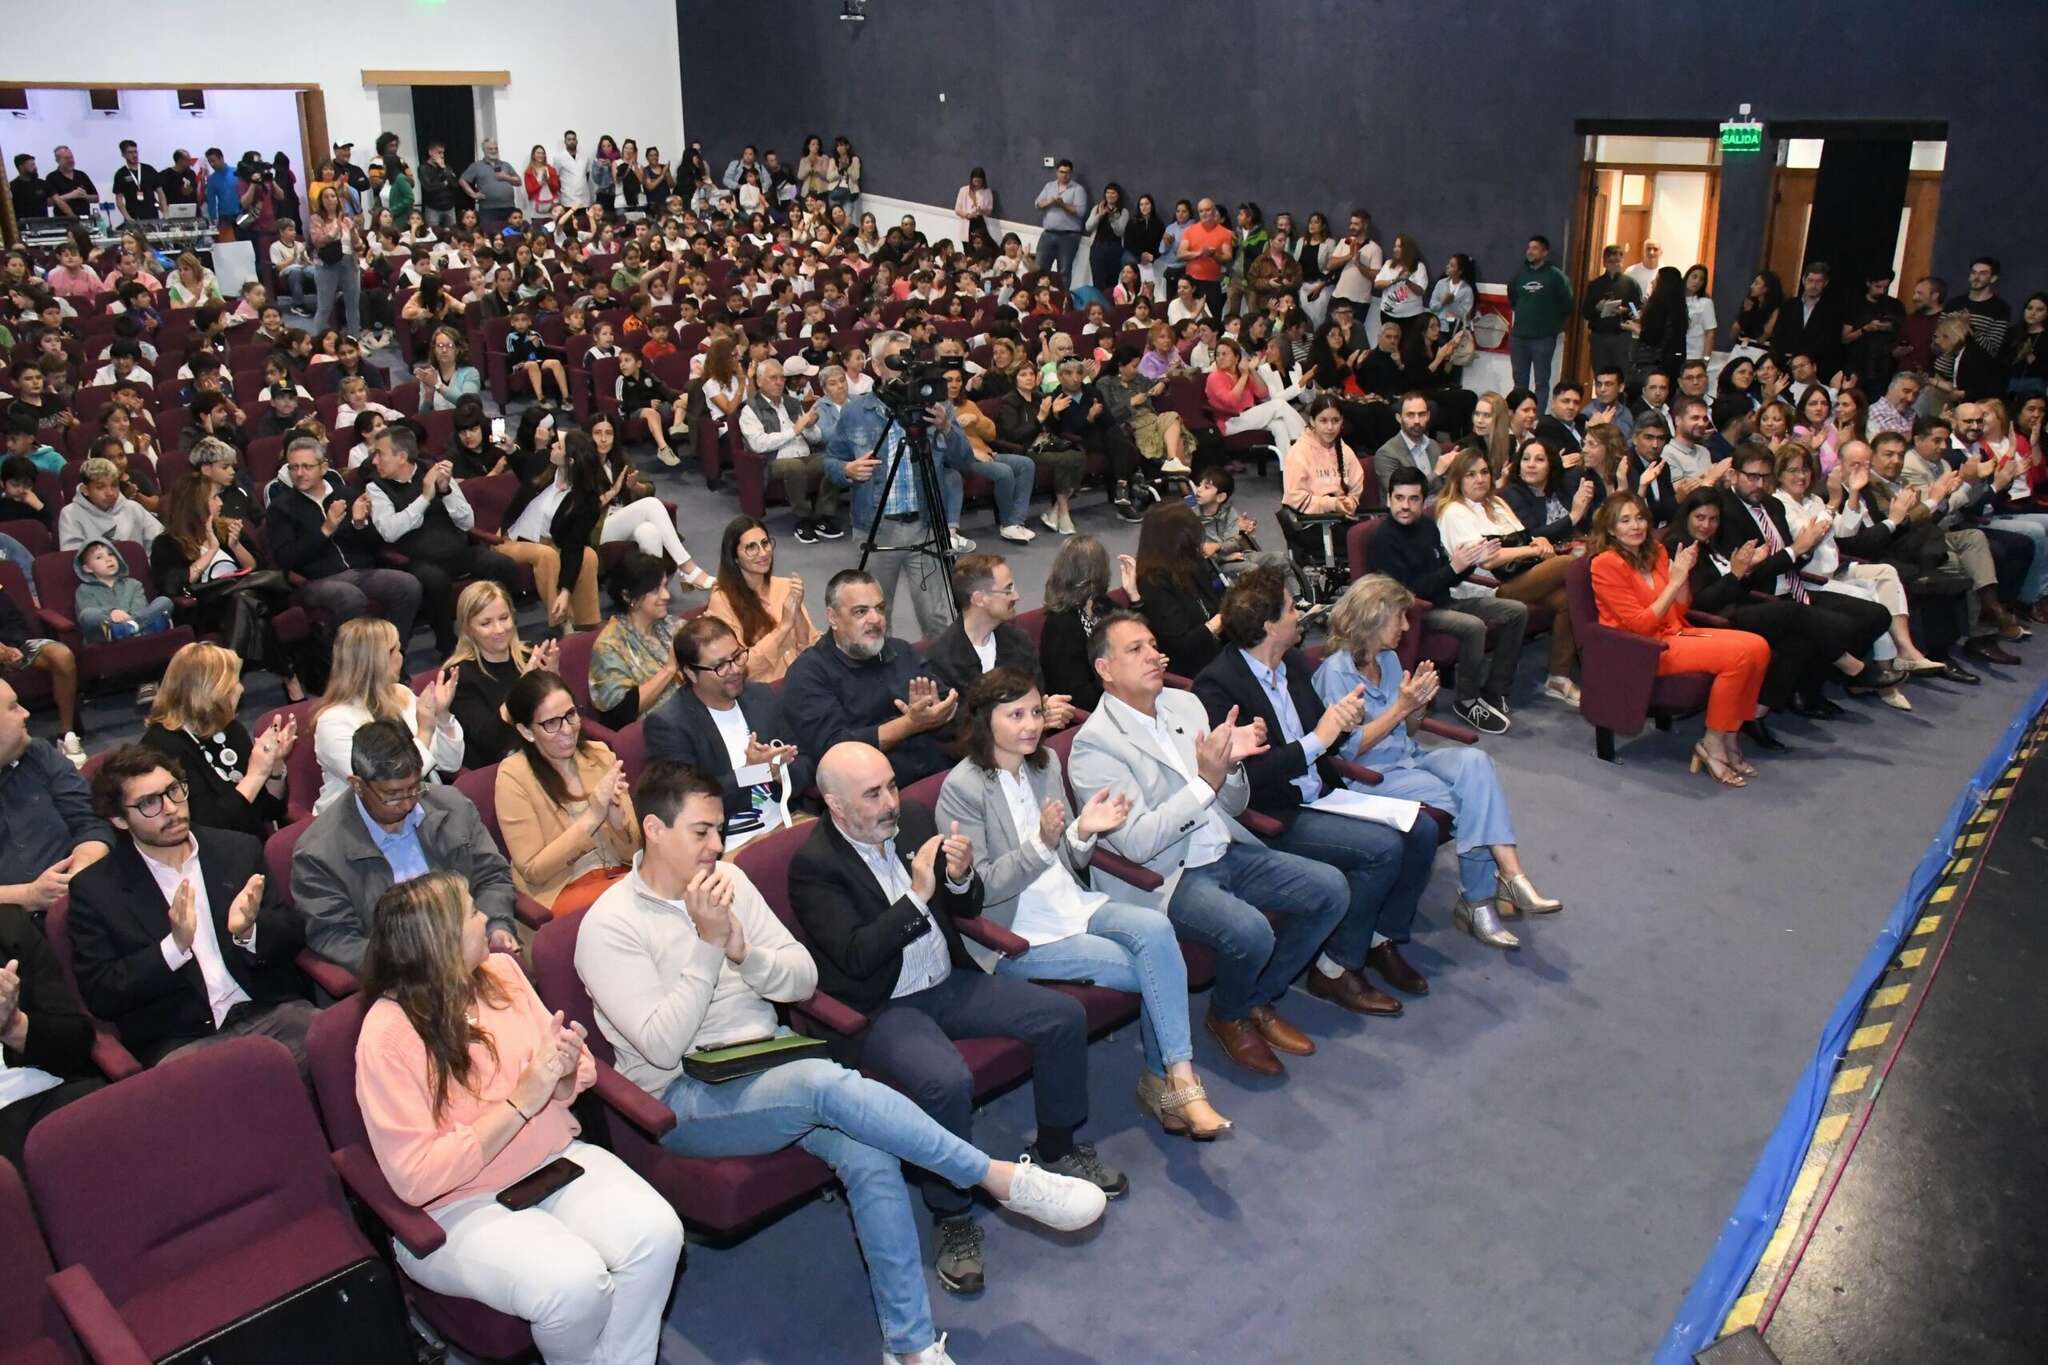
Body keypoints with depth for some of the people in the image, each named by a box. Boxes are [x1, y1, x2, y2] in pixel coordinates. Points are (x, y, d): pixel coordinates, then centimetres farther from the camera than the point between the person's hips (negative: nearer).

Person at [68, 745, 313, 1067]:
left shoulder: (239, 849, 12)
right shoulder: (94, 890, 5)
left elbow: (293, 935, 12)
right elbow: (99, 997, 0)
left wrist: (249, 931, -10)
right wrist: (176, 945, -14)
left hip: (273, 1012, 3)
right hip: (181, 1041, -3)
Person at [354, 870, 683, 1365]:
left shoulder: (500, 971, 0)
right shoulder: (387, 1035, -17)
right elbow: (416, 1178, -20)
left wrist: (566, 1071, -12)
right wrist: (520, 1103, -23)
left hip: (554, 1158, 5)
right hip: (457, 1204, -5)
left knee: (657, 1233, -21)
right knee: (573, 1282, -29)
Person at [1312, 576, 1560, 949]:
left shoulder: (1389, 660, 12)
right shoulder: (1336, 672, -11)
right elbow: (1347, 750, -16)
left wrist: (1420, 703, -3)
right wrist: (1399, 708, -17)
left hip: (1408, 758, 7)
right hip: (1370, 775, -7)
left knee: (1474, 760, -23)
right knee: (1465, 799, -25)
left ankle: (1510, 874, -30)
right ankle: (1479, 900, -10)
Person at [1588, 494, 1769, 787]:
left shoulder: (1656, 552, 12)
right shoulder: (1606, 564, -11)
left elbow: (1680, 610, 15)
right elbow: (1639, 625, -14)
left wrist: (1685, 572, -2)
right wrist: (1675, 581, -16)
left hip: (1675, 634, 8)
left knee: (1757, 647, -13)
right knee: (1738, 655, -23)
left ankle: (1730, 737, -4)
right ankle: (1712, 743, -10)